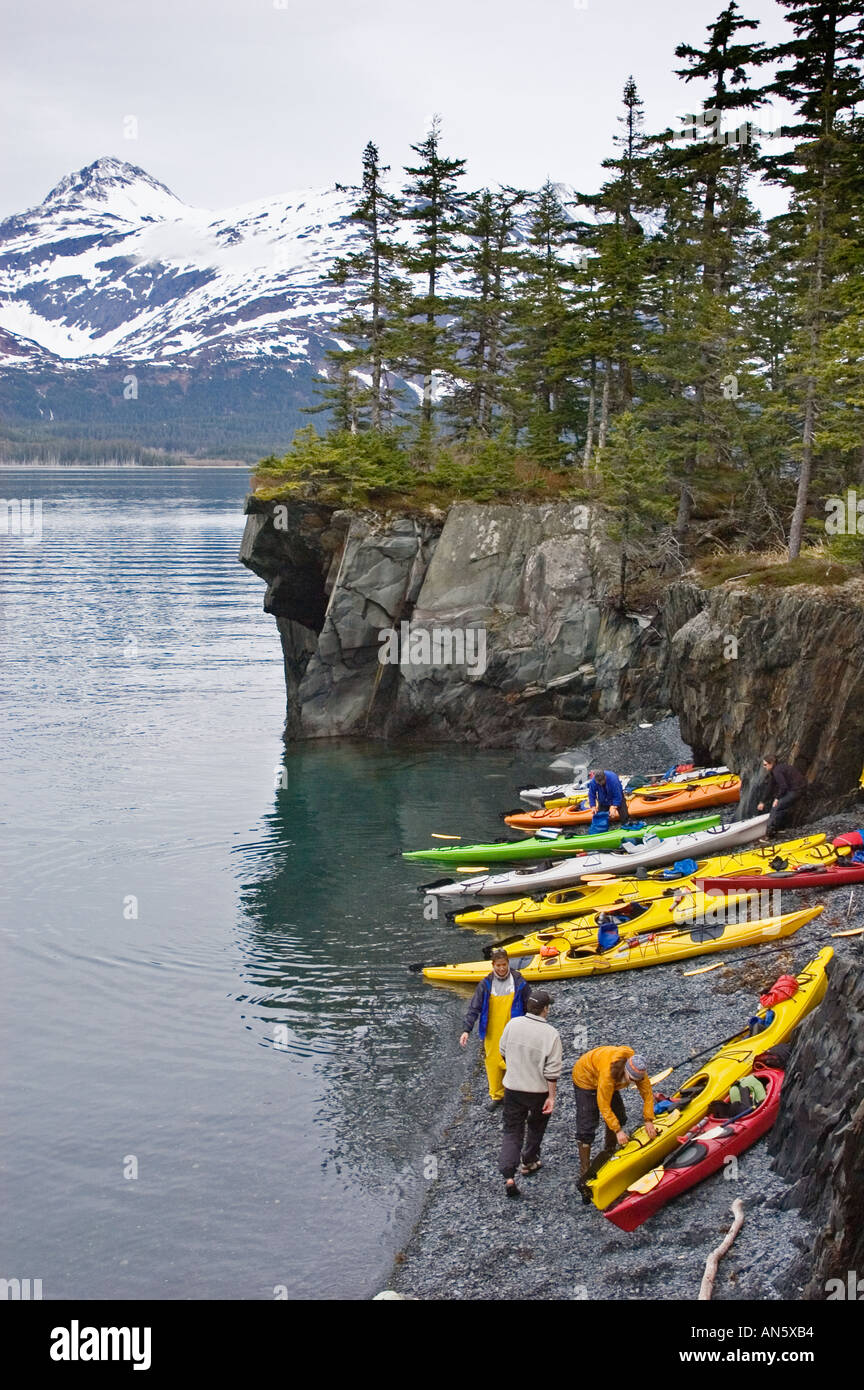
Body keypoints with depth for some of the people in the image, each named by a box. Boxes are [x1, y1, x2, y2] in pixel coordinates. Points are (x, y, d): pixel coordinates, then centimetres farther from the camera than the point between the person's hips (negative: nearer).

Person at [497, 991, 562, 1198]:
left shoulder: (513, 1024, -8)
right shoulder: (551, 1034, -19)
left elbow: (503, 1052, 7)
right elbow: (552, 1071, -17)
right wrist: (551, 1097, -8)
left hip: (512, 1087, 2)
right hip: (538, 1091, -2)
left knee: (512, 1130, 7)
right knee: (536, 1126, 26)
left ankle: (509, 1176, -7)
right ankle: (529, 1161, 41)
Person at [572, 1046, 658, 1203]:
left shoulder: (639, 1068, -25)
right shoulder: (609, 1073, -43)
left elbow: (647, 1093, -13)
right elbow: (604, 1106, -34)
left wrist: (649, 1121, -18)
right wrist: (618, 1131, -32)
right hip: (585, 1077, -7)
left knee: (619, 1117, 9)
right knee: (586, 1127, -11)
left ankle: (608, 1152, 33)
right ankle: (584, 1175, -9)